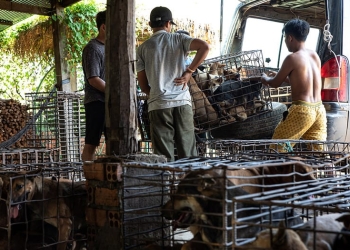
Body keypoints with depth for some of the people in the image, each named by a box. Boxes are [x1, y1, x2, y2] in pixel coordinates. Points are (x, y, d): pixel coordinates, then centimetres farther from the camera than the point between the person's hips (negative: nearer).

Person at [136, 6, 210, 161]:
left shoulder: (143, 48, 7)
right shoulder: (178, 39, 5)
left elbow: (142, 84, 7)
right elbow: (205, 47, -11)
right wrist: (189, 71, -3)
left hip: (158, 104, 0)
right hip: (182, 101, 0)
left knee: (164, 156, 3)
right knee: (188, 152, 7)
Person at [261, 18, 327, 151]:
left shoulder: (292, 58, -9)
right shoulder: (314, 56, 12)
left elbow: (275, 83, 3)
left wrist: (265, 78, 25)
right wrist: (281, 76, 37)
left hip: (302, 111, -7)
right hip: (319, 110, 7)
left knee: (278, 146, 7)